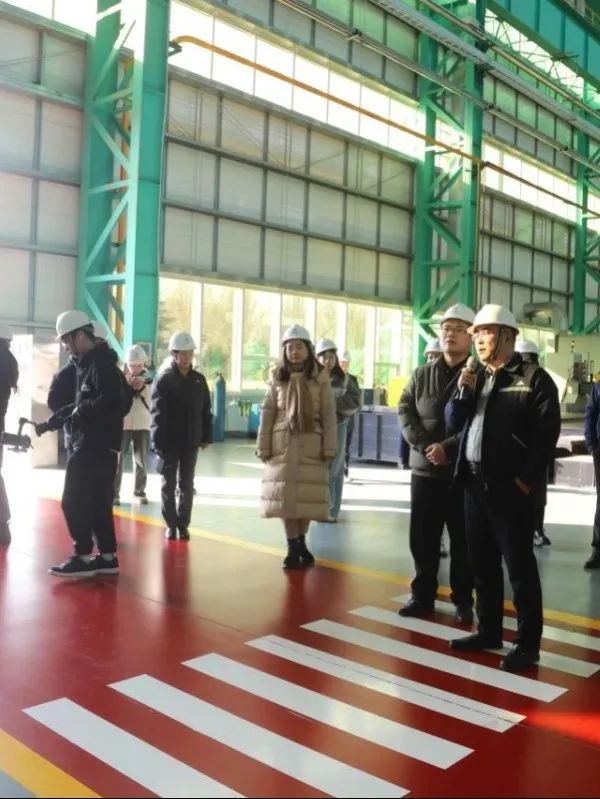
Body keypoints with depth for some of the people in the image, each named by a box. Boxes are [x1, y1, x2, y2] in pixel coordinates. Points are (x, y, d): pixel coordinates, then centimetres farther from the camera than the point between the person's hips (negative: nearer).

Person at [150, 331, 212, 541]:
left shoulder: (199, 379, 6)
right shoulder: (163, 380, -6)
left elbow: (206, 411, 9)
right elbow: (157, 413, -11)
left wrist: (206, 437, 5)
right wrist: (158, 442, -17)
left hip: (191, 441, 3)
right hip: (169, 441, -3)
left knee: (187, 484, 8)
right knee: (169, 484, 7)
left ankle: (183, 525, 16)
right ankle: (171, 525, 17)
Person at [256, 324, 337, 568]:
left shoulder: (321, 377, 0)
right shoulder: (277, 377, 4)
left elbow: (329, 414, -1)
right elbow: (267, 412, 4)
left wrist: (329, 447, -7)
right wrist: (263, 446, -1)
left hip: (311, 443, -1)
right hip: (283, 443, 1)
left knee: (307, 494, 4)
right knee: (285, 494, 2)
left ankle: (301, 543, 23)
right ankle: (292, 548, 11)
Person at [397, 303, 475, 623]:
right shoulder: (422, 375, 10)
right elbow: (405, 411, 2)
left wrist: (448, 448, -19)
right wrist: (425, 446, -13)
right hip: (424, 470, 4)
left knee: (462, 541, 6)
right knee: (422, 538, 9)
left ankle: (463, 600, 19)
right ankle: (422, 596, 23)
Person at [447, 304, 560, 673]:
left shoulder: (534, 378, -5)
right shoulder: (476, 377, 15)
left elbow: (547, 433, -10)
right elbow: (454, 421, 12)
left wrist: (527, 479, -14)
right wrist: (464, 391, -5)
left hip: (511, 487, -7)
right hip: (475, 483, 7)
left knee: (519, 565, 0)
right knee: (483, 562, 14)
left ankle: (528, 644, 9)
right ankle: (489, 631, 27)